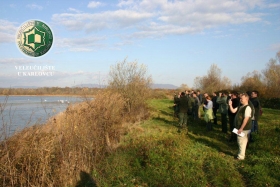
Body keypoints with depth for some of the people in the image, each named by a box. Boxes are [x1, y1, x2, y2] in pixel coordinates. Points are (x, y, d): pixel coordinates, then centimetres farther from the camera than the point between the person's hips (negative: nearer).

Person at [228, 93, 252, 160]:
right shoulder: (240, 107, 10)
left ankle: (241, 157, 10)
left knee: (242, 142, 0)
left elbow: (246, 119, -23)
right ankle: (240, 154, 32)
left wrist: (241, 128, -23)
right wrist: (230, 105, -3)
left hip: (244, 129, -9)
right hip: (240, 128, 9)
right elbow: (233, 111, 13)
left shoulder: (247, 108, -19)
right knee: (240, 142, 19)